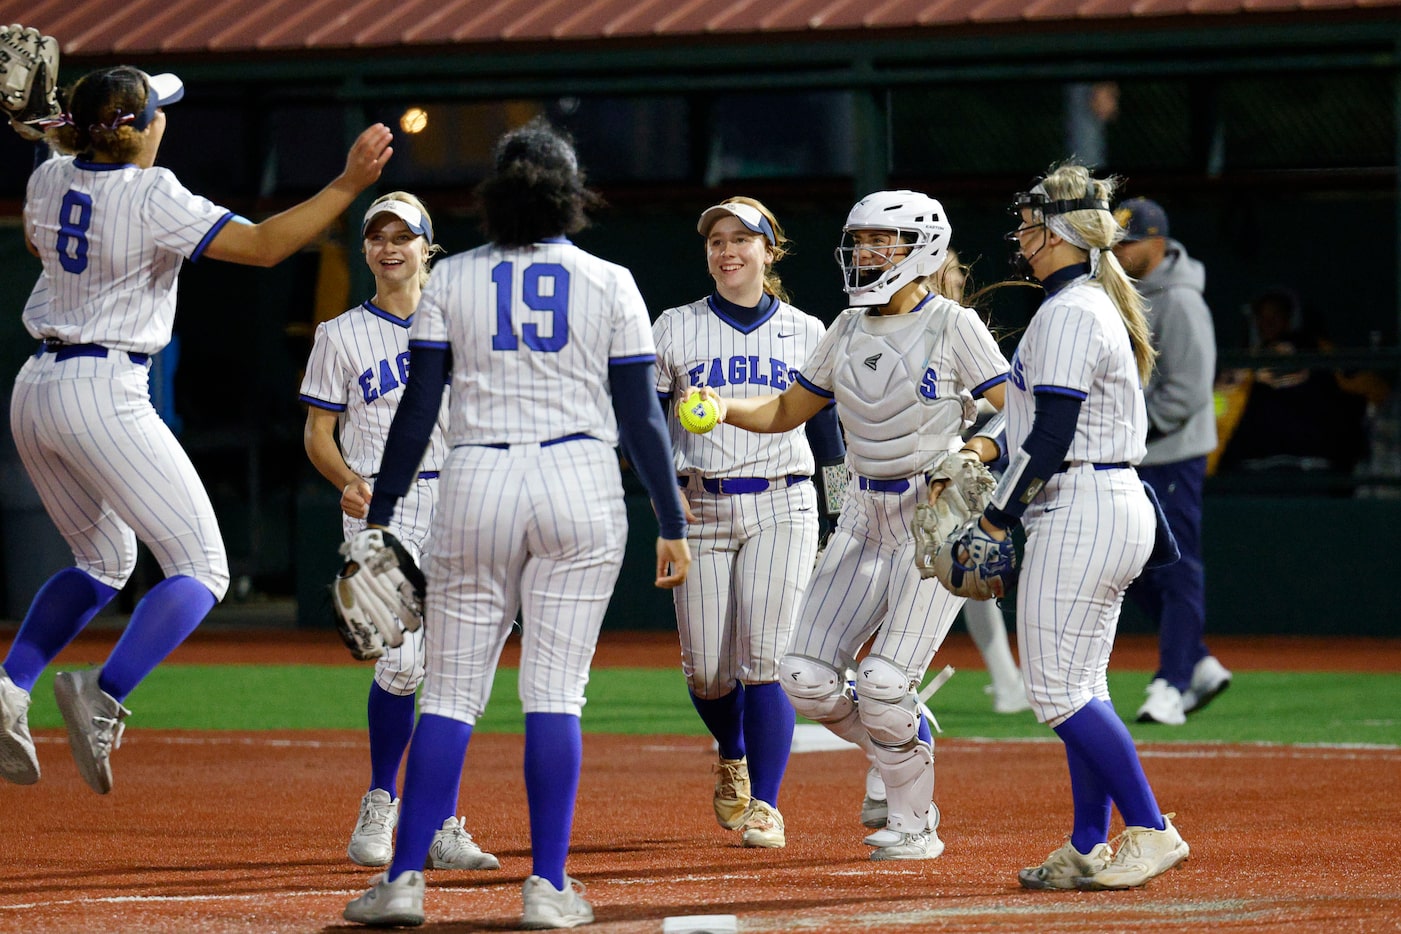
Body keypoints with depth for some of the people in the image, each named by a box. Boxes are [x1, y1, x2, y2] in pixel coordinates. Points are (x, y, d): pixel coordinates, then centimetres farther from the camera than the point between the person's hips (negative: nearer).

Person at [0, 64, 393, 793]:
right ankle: (102, 698, -25)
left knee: (104, 561, 24)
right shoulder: (152, 198, -14)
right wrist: (348, 185, -20)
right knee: (201, 568, -4)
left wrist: (63, 139, 28)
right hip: (104, 396, -8)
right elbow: (263, 245, -20)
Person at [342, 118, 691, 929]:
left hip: (476, 486, 0)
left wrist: (381, 514, 7)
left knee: (452, 689, 4)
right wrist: (673, 523, 6)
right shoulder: (610, 285, 3)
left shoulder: (452, 279, 3)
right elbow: (641, 417, 1)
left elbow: (419, 408, 1)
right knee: (557, 690, 2)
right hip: (581, 486, 0)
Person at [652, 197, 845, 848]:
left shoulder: (805, 332, 10)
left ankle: (765, 805, -11)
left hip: (781, 507, -1)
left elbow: (826, 429, 13)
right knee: (707, 670, 1)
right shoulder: (674, 329, 7)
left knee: (766, 658, -14)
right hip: (700, 507, 1)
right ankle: (733, 758, 34)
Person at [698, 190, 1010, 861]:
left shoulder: (952, 327, -8)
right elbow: (786, 411, 16)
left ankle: (914, 823, 5)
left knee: (884, 685, -15)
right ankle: (902, 749, 24)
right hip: (866, 518, 6)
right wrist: (724, 407, -3)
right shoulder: (849, 331, 10)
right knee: (807, 681, -4)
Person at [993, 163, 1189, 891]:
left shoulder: (1067, 314, -15)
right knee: (1081, 689, 12)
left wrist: (997, 519, -12)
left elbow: (1053, 436, -19)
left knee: (1057, 690, -8)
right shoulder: (1100, 306, 16)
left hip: (1079, 514, -10)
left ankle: (1150, 830, -10)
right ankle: (1088, 850, 13)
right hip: (1121, 504, 10)